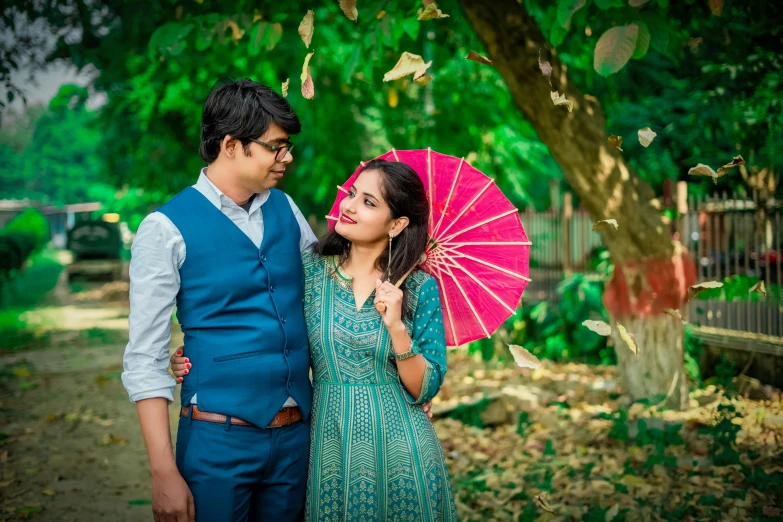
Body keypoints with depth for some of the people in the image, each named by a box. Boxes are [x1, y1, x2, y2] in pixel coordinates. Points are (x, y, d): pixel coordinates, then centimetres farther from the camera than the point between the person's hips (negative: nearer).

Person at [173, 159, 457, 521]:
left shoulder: (419, 289, -5)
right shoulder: (310, 271, -2)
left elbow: (424, 389, -7)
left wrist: (396, 327, -20)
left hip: (398, 449, -1)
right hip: (329, 446, 1)